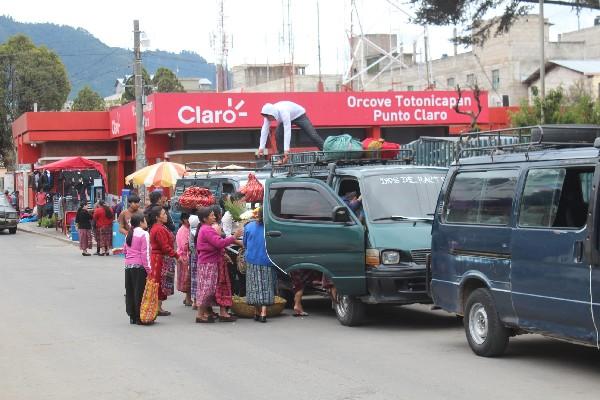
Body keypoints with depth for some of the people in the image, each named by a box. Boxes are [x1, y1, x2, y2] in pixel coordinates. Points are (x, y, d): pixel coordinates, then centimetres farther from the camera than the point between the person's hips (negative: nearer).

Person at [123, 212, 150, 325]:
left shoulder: (129, 234, 11)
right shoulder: (144, 234, -10)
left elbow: (125, 250, 15)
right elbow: (145, 253, -14)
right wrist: (148, 268, -12)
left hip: (128, 265, 7)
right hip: (139, 265, -7)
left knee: (130, 291, 11)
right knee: (139, 291, -2)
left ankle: (132, 316, 16)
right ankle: (139, 317, 0)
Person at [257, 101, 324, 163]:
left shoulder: (283, 112, -44)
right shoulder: (269, 113, -25)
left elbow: (287, 131, -48)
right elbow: (264, 130, -23)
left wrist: (286, 149, -52)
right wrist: (261, 148, -28)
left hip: (299, 115, -6)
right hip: (285, 119, 6)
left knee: (312, 135, -13)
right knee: (278, 135, -13)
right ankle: (283, 158, -5)